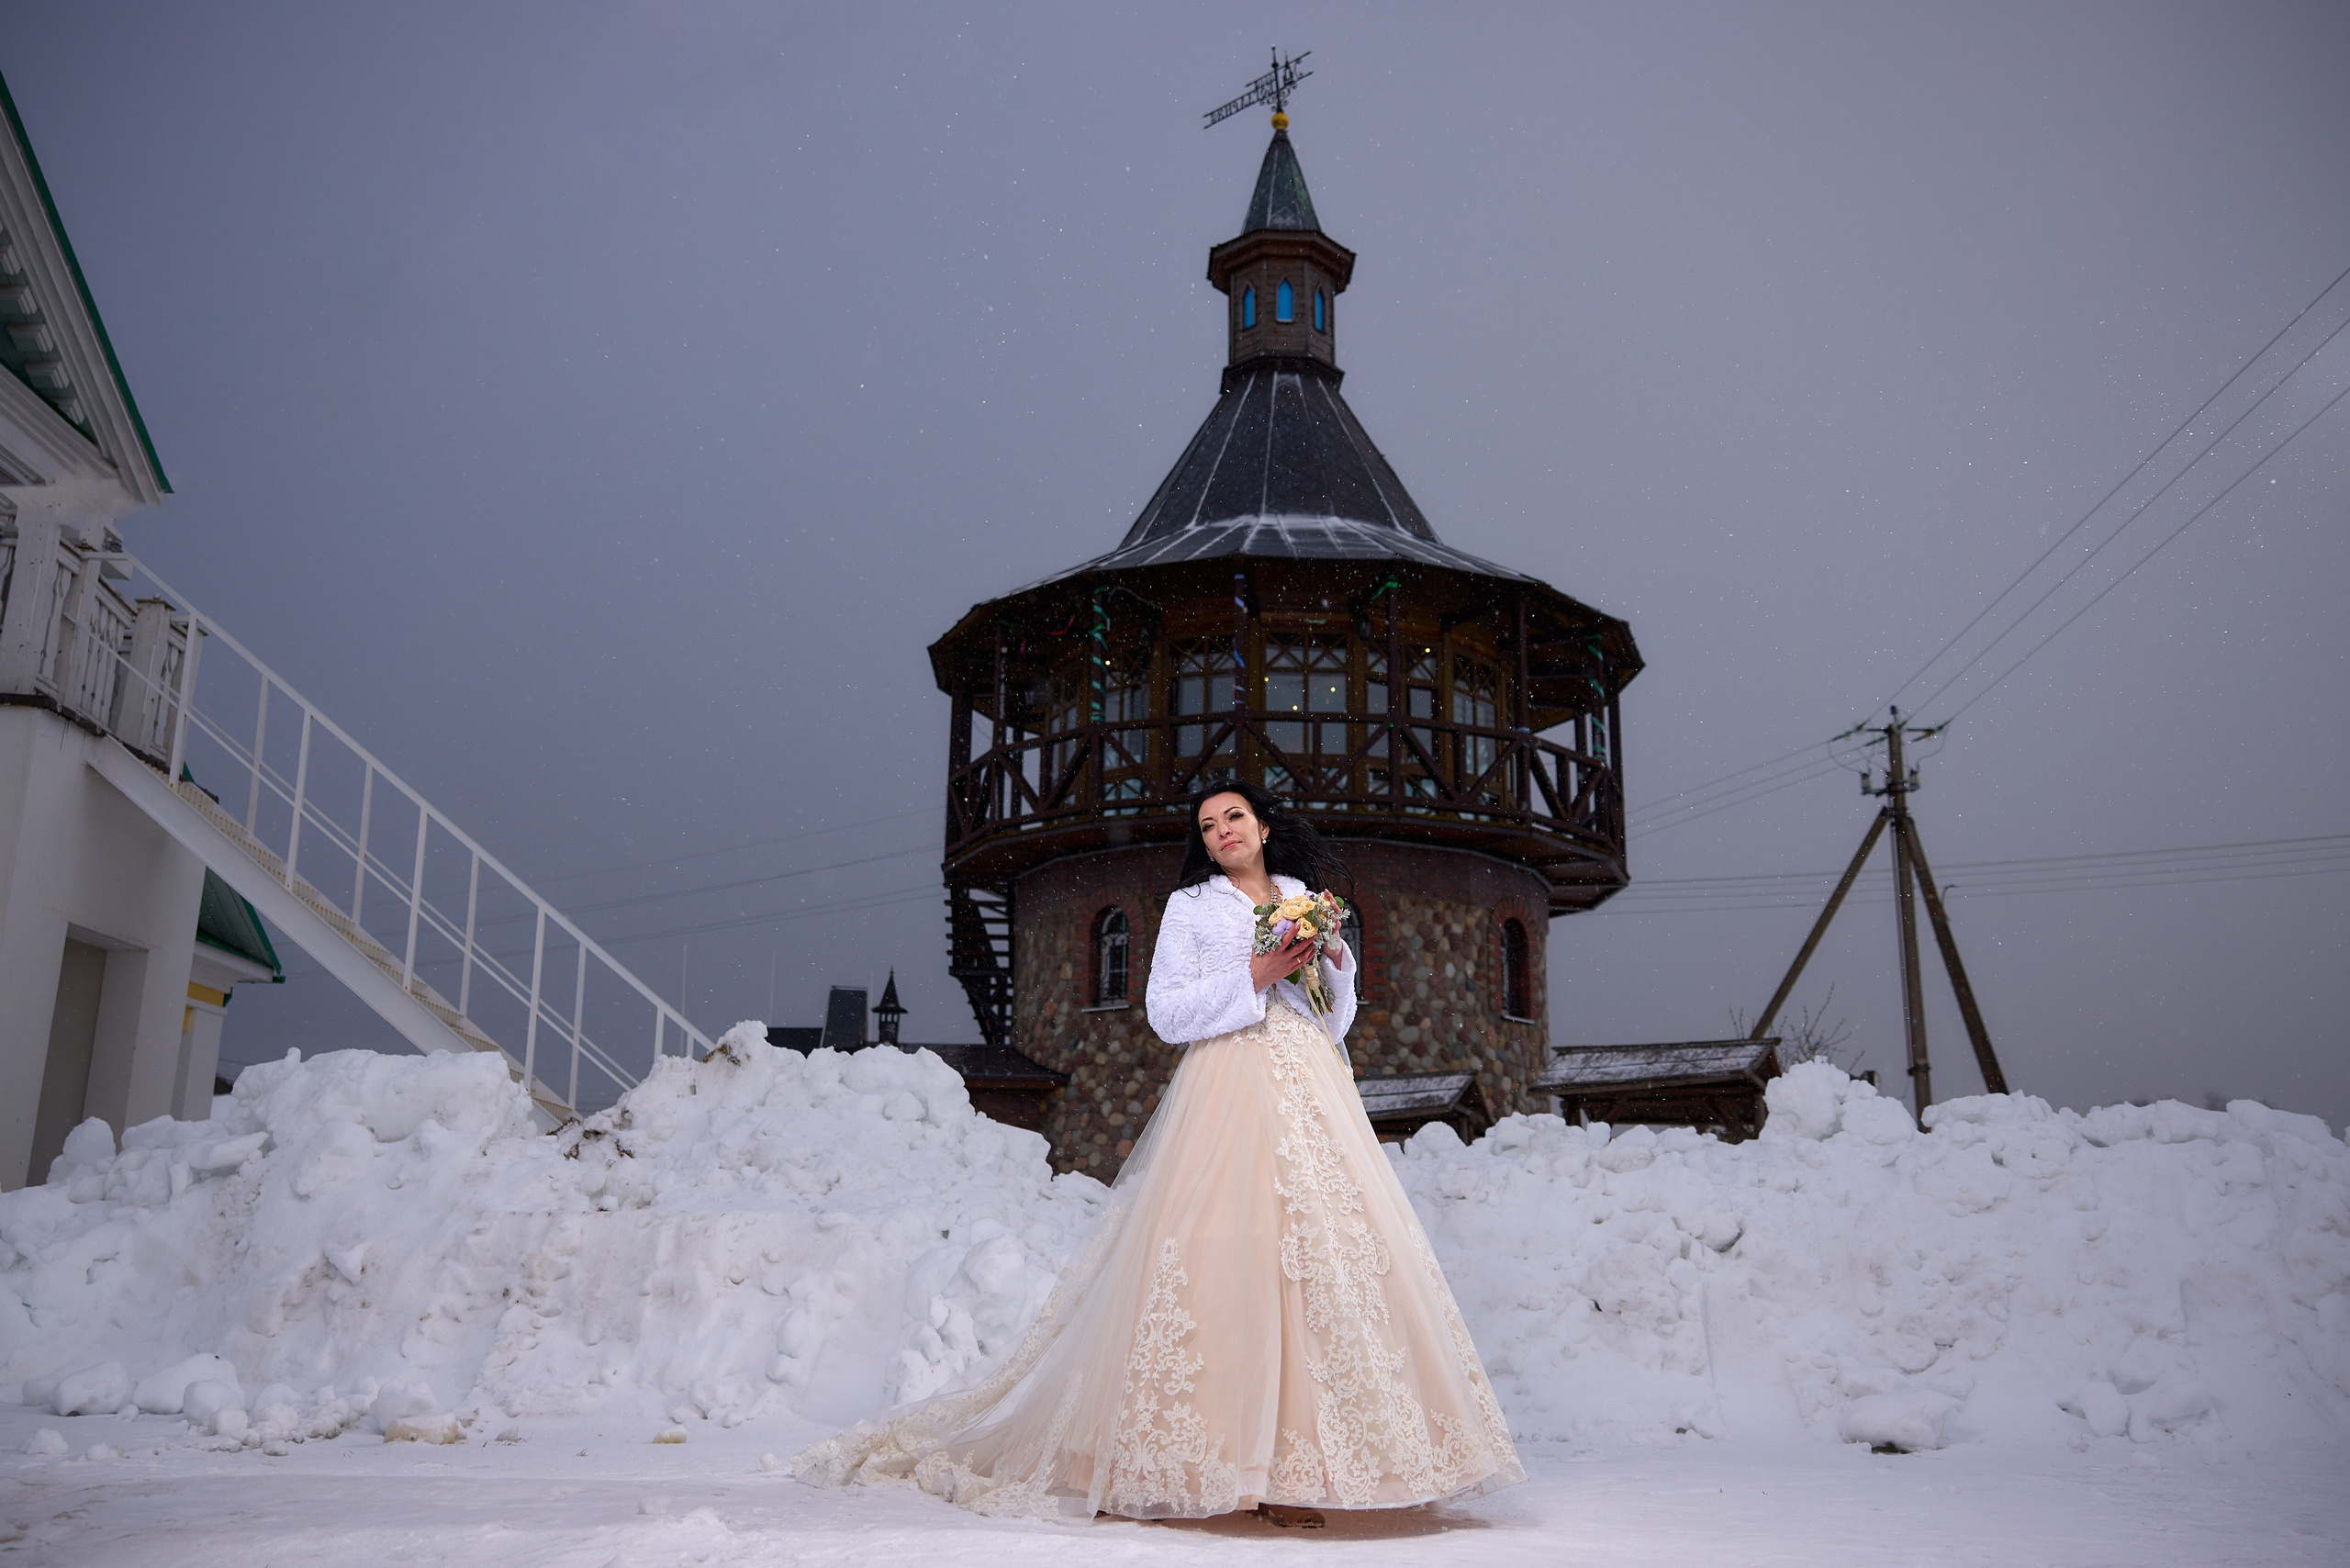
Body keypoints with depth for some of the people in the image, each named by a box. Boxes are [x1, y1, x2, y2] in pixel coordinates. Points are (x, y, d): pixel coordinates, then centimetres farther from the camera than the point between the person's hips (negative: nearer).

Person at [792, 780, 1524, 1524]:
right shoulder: (1191, 906, 9)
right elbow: (1167, 1011, -2)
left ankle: (1299, 1459, -1)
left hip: (1314, 1098, 4)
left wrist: (1337, 958, 3)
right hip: (1231, 1092, -4)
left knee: (1323, 1256, -5)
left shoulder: (1307, 901, 19)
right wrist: (1254, 977, -9)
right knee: (1232, 1257, -14)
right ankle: (1230, 1457, -9)